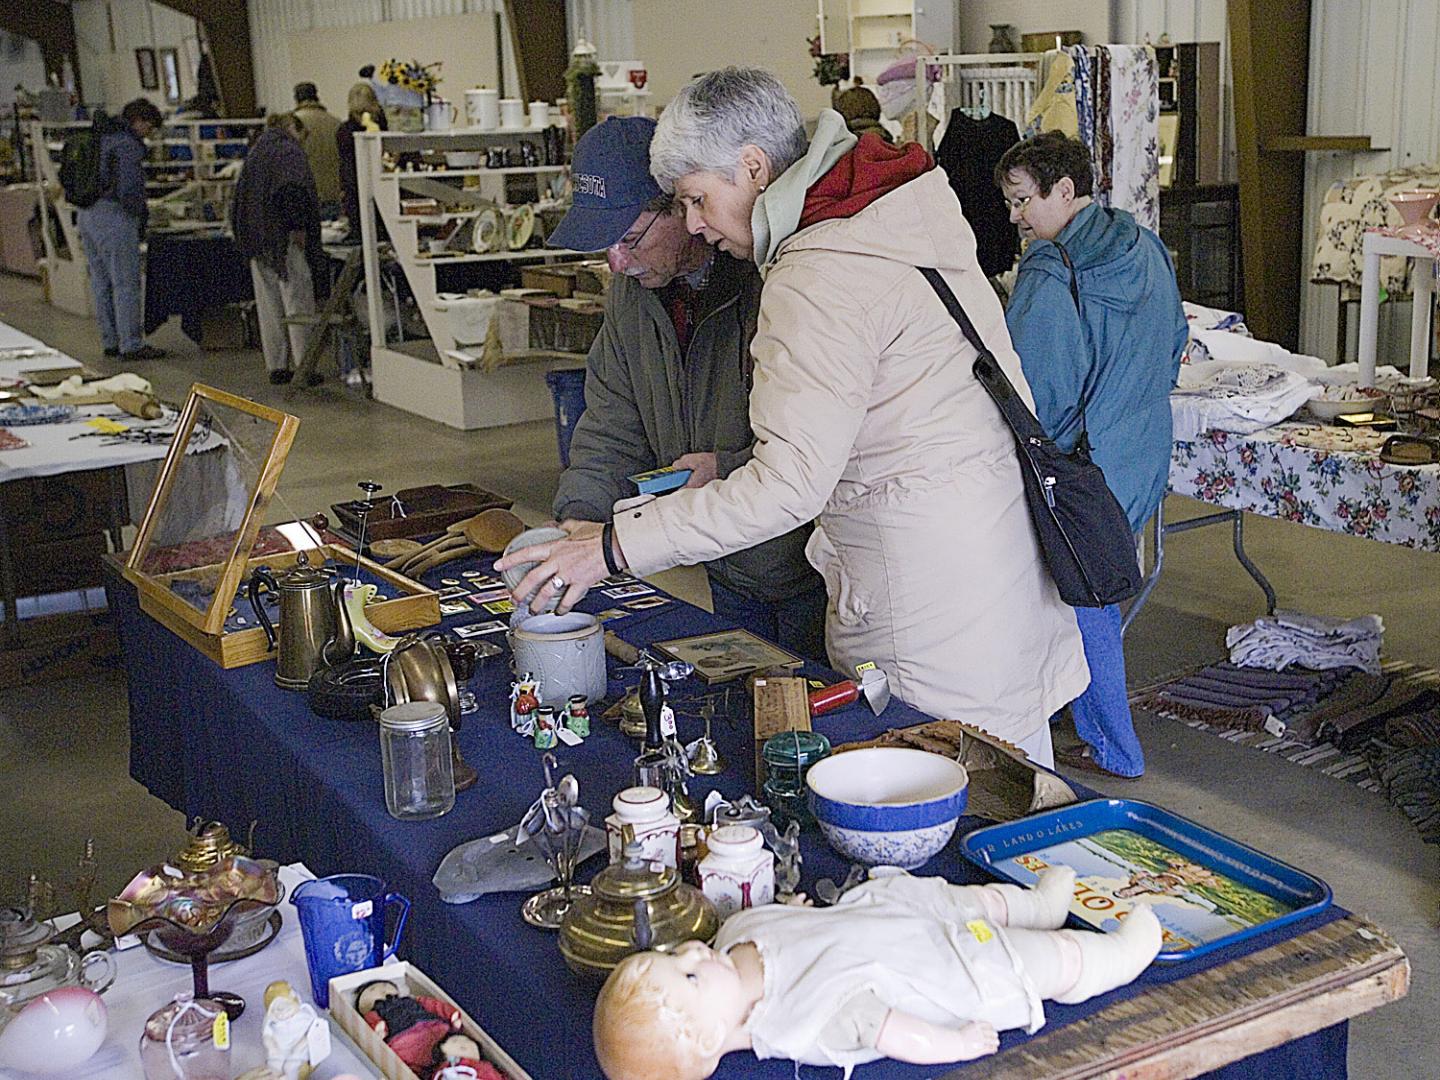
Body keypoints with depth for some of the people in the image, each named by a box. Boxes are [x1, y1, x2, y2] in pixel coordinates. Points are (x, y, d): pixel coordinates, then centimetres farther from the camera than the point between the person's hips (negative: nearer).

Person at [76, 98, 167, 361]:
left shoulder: (99, 139, 17)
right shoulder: (128, 144, -12)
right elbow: (129, 189, -19)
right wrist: (142, 216, -4)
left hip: (86, 214, 10)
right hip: (112, 215, -10)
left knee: (101, 281, 12)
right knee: (127, 282, -6)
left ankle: (110, 341, 18)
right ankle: (131, 345, -5)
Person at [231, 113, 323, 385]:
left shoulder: (254, 152, 19)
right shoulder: (289, 150, -5)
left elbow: (240, 196, 19)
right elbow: (293, 189, -21)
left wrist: (246, 237, 18)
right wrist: (299, 225, -18)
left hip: (255, 238, 8)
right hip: (283, 237, -8)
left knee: (268, 304, 9)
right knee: (297, 301, -3)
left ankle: (276, 366, 11)